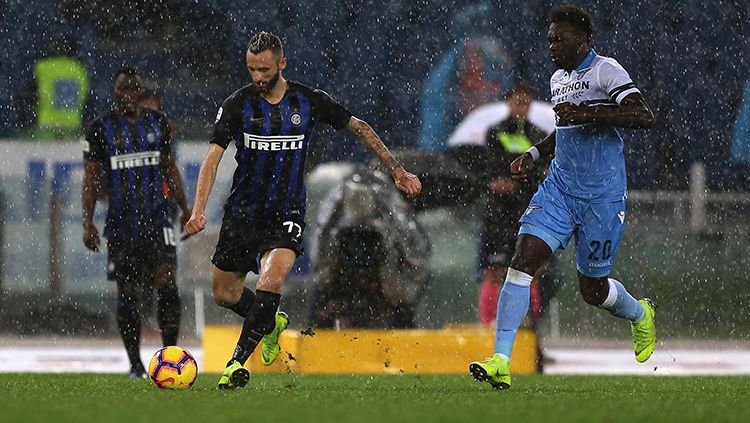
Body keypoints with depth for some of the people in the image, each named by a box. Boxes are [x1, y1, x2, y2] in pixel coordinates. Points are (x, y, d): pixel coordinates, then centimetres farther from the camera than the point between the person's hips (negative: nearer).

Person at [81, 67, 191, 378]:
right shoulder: (100, 129, -1)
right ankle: (135, 364, 10)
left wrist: (185, 208, 11)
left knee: (167, 286, -12)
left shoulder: (157, 123, 8)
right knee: (127, 294, 2)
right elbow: (91, 178, 0)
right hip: (121, 222, -1)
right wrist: (88, 222, -8)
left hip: (157, 220, 1)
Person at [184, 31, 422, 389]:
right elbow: (213, 157, -11)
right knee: (224, 293, 8)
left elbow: (359, 128, 9)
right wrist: (198, 209, -24)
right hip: (242, 212, 2)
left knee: (271, 280, -26)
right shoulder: (238, 105, -7)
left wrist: (397, 171, 8)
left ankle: (238, 362, -20)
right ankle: (271, 323, 40)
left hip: (286, 215, -2)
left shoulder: (310, 102, -4)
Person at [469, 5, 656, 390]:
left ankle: (639, 314, 42)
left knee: (592, 288, 5)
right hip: (559, 188, 6)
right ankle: (500, 364, -19)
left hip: (602, 196, -6)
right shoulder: (558, 79, 14)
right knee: (522, 261, -14)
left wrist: (589, 114, -27)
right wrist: (533, 154, 15)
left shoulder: (606, 71, -9)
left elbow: (644, 117, -21)